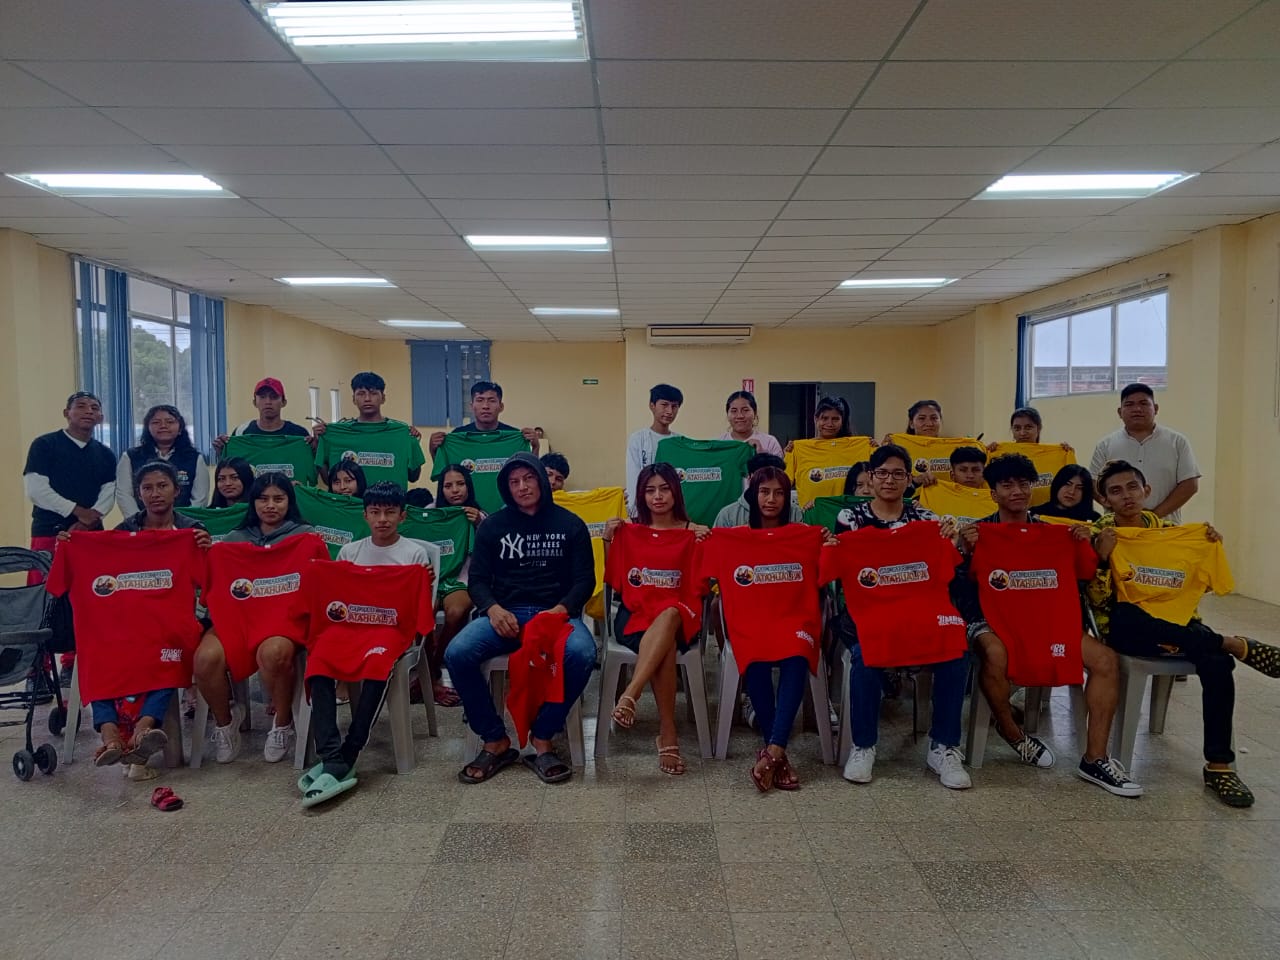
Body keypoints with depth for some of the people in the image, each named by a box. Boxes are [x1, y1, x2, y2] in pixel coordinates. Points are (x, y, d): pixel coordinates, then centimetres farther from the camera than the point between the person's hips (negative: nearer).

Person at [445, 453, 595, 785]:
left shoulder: (569, 524, 9)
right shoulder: (492, 525, 12)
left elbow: (585, 580, 5)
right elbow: (477, 579, 8)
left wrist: (560, 610, -15)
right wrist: (493, 609, -14)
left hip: (556, 612, -1)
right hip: (504, 612, 1)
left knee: (582, 654, -35)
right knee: (457, 653, -28)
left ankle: (542, 738, -13)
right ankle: (495, 741, -9)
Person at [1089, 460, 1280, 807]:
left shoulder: (1165, 528, 11)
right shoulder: (1099, 535, -1)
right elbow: (1098, 601, -9)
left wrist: (1210, 549, 0)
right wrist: (1103, 557, -22)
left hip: (1174, 621, 3)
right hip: (1126, 629, -3)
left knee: (1217, 663, -29)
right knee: (1123, 612, -40)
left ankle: (1219, 765, -21)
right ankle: (1238, 645, -30)